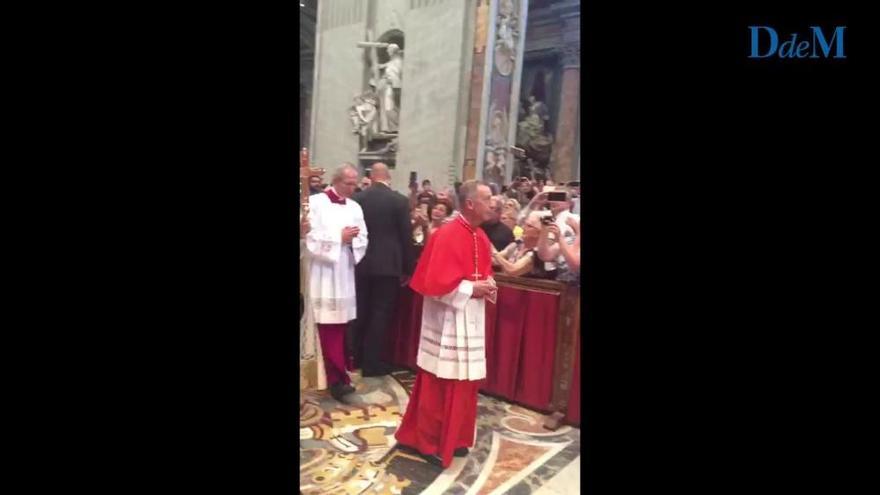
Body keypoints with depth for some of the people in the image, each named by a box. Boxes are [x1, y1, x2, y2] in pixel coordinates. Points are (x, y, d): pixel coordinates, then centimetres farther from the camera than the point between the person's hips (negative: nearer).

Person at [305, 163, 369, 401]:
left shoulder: (354, 207, 11)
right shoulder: (315, 203, -4)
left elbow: (363, 239, 9)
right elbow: (311, 238, -12)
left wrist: (353, 239, -11)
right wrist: (340, 237, -14)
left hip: (345, 274, 5)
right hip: (324, 275, -5)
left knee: (340, 326, 10)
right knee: (330, 328, -6)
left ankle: (335, 374, 23)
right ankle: (337, 378, -3)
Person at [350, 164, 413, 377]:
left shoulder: (357, 198, 0)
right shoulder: (400, 200, -7)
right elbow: (405, 237, -6)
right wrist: (407, 267, 3)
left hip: (361, 263, 4)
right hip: (388, 264, -3)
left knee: (360, 311, 15)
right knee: (381, 313, 3)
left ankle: (356, 357, 27)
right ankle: (372, 363, 7)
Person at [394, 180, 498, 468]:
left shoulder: (481, 237, 8)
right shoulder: (447, 236, -19)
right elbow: (436, 283, -23)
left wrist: (488, 284, -1)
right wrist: (471, 289, -18)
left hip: (471, 318, 9)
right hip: (447, 320, -8)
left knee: (464, 381, 16)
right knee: (439, 383, 4)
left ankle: (453, 437, 31)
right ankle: (427, 441, 21)